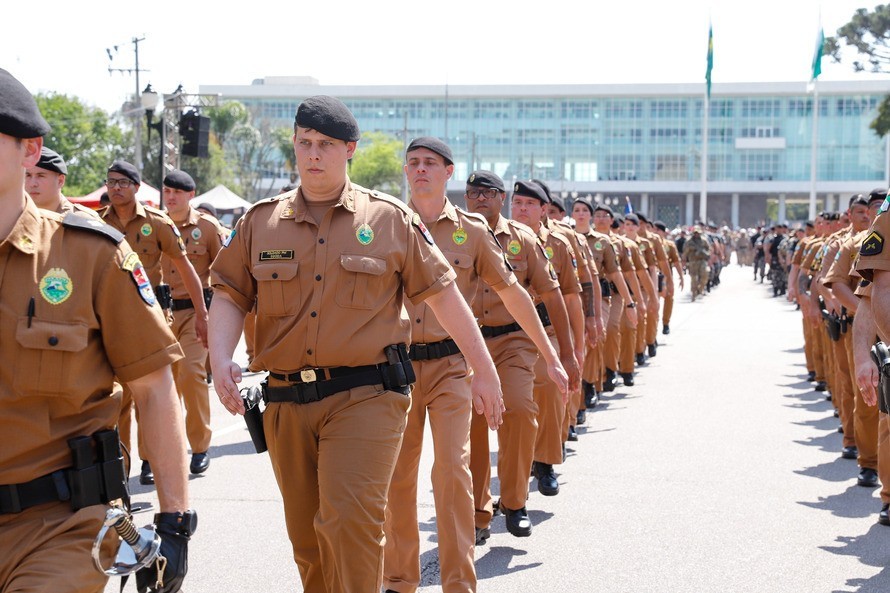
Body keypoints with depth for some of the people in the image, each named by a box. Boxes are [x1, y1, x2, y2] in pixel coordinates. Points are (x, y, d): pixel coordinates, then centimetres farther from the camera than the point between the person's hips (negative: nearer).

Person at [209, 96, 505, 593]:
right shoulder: (261, 222, 9)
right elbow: (229, 294, 10)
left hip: (365, 396, -3)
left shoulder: (391, 219, 3)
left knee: (349, 519, -19)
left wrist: (484, 372, 9)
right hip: (287, 403, 4)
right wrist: (221, 360, -9)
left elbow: (442, 294, 7)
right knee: (308, 540, 13)